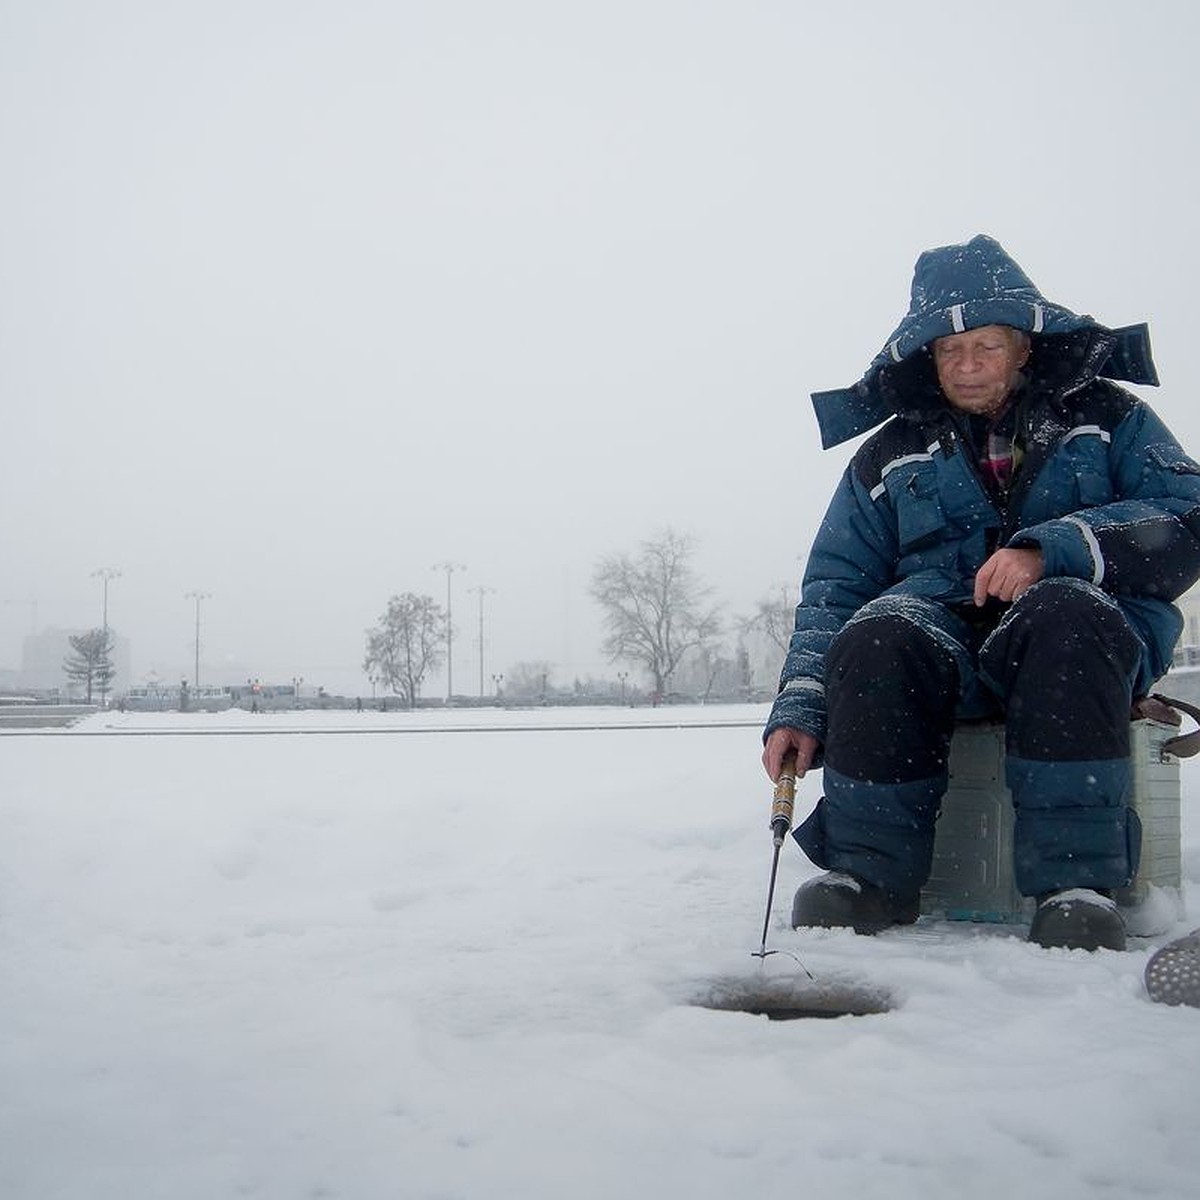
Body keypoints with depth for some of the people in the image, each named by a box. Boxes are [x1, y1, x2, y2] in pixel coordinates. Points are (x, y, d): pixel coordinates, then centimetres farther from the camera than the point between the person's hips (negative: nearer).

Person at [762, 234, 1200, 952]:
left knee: (1064, 615, -37)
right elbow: (835, 584, 10)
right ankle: (870, 872, -22)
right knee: (875, 637, -32)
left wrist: (1049, 551, -20)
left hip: (1085, 631, -1)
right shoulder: (891, 454, 17)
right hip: (942, 627, 2)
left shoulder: (1107, 419, 12)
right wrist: (801, 708, -7)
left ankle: (1077, 882, -35)